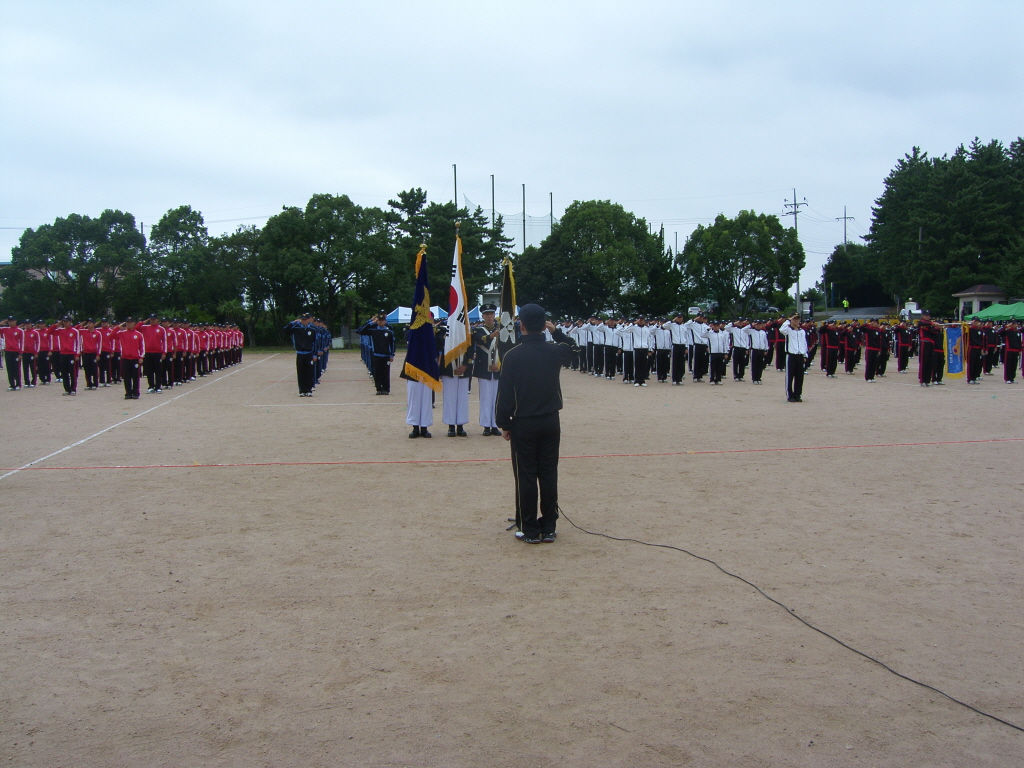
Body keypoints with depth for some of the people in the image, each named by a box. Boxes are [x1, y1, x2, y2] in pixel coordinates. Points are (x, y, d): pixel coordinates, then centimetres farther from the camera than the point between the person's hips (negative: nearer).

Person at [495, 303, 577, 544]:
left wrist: (504, 424, -1)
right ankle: (548, 528, 15)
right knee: (549, 475, 9)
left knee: (526, 477, 4)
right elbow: (573, 347, 24)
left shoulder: (513, 355, -12)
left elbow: (505, 393, -10)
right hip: (550, 422, 3)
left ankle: (530, 530, 9)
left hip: (523, 424, -3)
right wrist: (556, 331, 19)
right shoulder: (555, 351, -2)